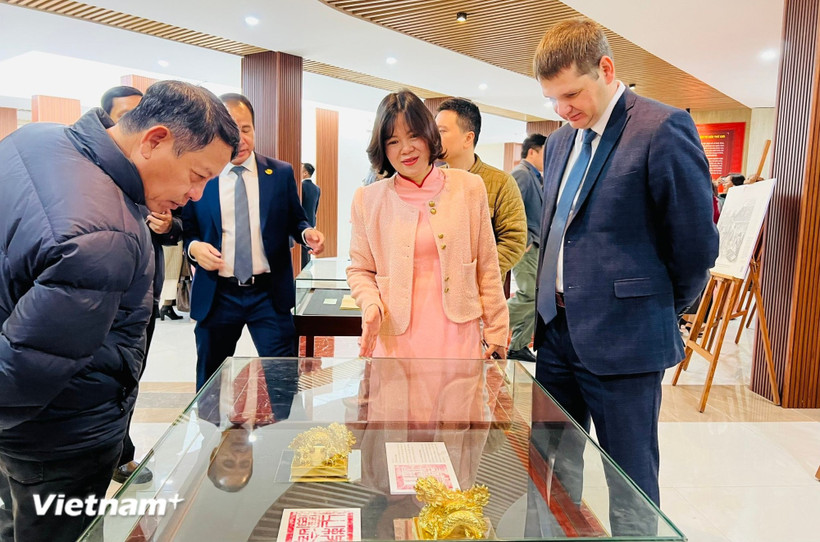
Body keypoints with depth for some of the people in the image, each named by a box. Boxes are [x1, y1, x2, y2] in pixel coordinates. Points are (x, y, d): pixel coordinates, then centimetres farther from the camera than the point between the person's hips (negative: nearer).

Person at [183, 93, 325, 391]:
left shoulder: (281, 173, 2)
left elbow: (295, 220, 8)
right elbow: (186, 230, 7)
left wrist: (307, 232, -14)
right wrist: (194, 247, -15)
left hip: (269, 294, 0)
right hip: (216, 296, 1)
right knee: (209, 384, 17)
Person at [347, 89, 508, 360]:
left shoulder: (469, 187, 2)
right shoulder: (367, 199, 1)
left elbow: (487, 266, 5)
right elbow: (359, 270, 9)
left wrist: (496, 330, 6)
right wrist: (372, 305, -11)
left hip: (458, 336, 1)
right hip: (396, 339, 0)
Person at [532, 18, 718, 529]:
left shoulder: (663, 129, -11)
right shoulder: (560, 142, 12)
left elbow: (696, 242, -8)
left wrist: (663, 310, 5)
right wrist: (550, 304, 14)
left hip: (622, 338, -7)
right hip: (557, 332, 7)